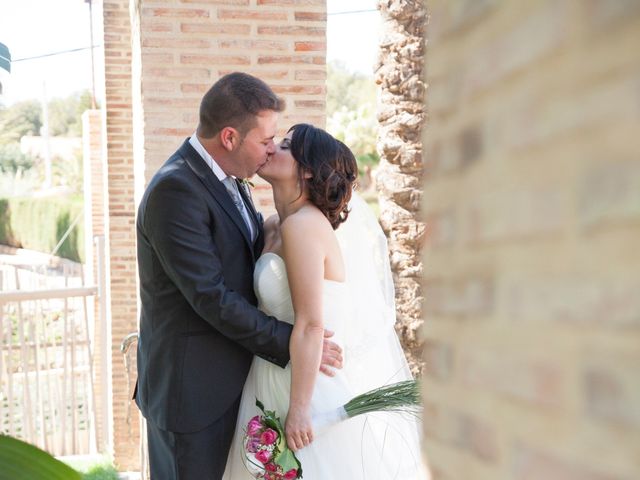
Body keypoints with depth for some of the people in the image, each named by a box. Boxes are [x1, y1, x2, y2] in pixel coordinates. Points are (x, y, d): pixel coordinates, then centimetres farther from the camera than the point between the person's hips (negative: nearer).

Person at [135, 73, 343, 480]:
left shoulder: (226, 179, 7)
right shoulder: (176, 190, -22)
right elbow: (210, 296, -24)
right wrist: (291, 344, -21)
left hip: (228, 380, 9)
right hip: (191, 389, -9)